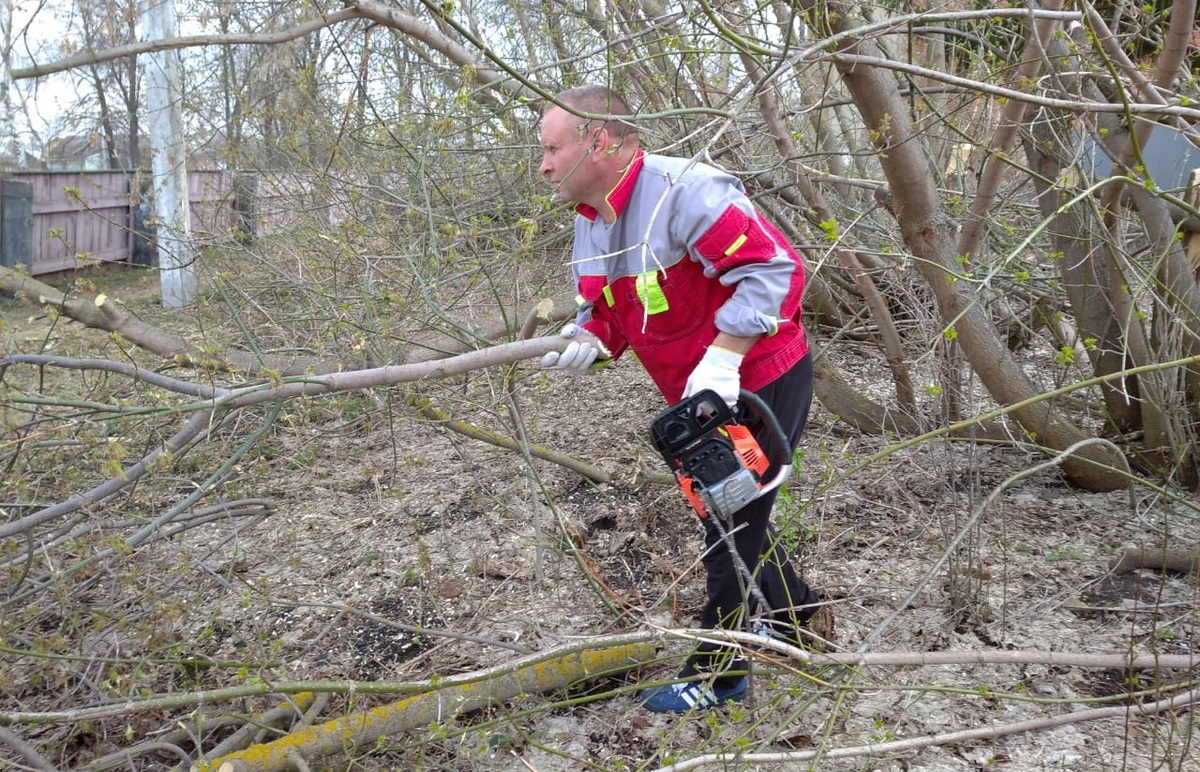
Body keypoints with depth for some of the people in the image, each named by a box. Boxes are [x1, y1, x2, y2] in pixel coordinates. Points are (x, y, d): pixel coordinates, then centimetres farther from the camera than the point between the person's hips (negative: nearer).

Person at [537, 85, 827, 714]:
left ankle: (717, 673, 15)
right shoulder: (591, 224, 4)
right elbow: (605, 311, 10)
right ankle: (791, 612, 43)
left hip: (761, 382, -9)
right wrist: (586, 342, -14)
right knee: (727, 510, 22)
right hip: (699, 396, 9)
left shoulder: (683, 191, -26)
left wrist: (721, 359, -32)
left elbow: (773, 268, -30)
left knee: (733, 522, 0)